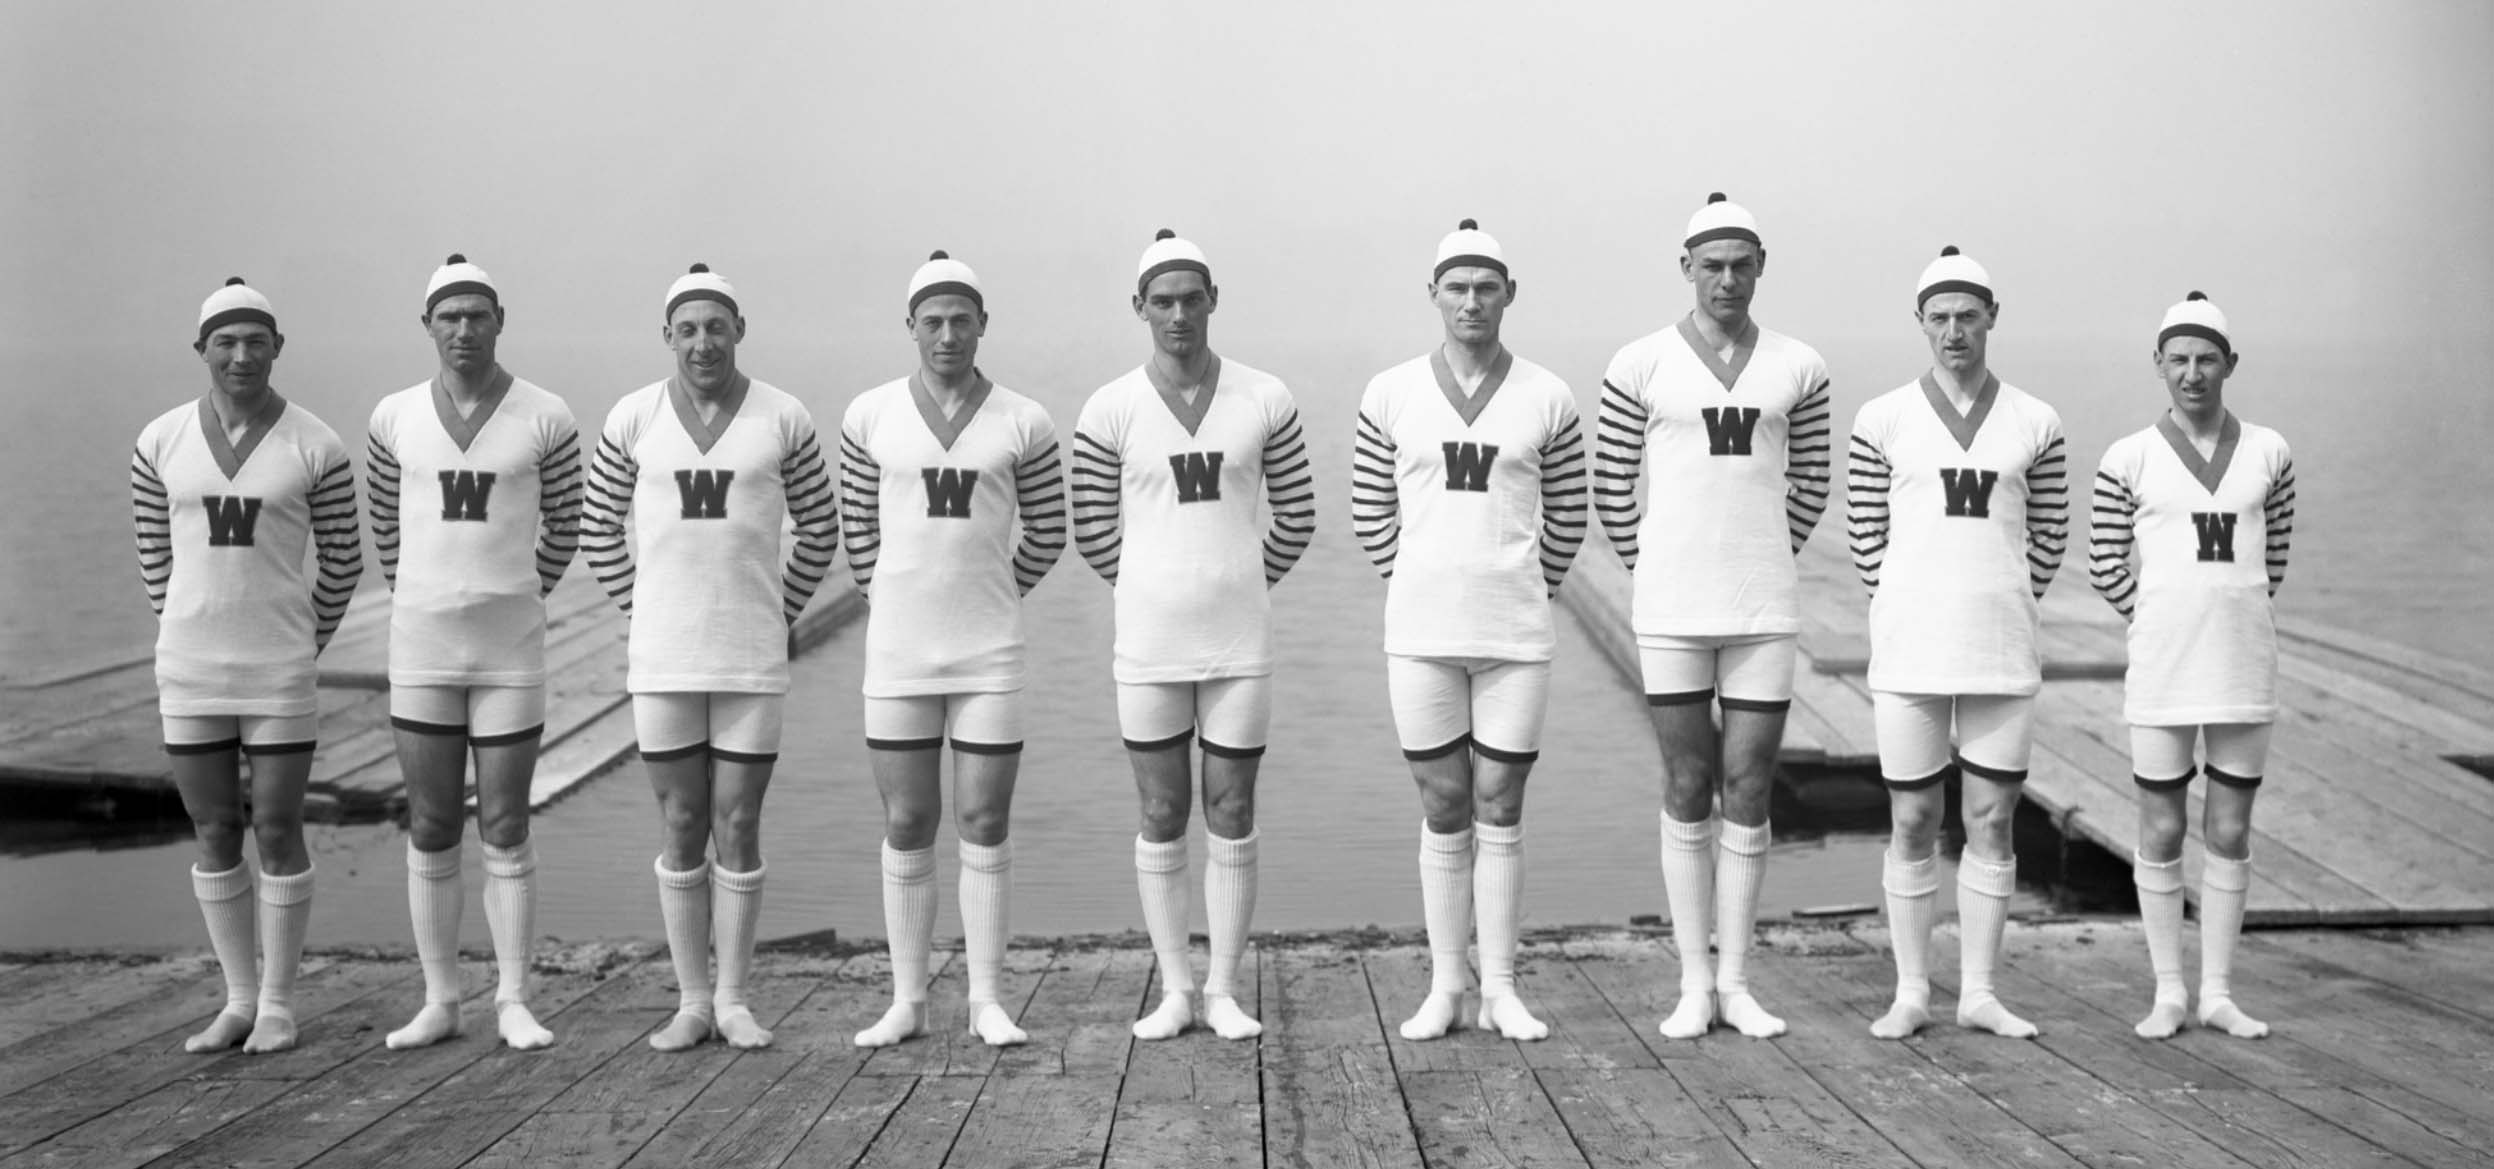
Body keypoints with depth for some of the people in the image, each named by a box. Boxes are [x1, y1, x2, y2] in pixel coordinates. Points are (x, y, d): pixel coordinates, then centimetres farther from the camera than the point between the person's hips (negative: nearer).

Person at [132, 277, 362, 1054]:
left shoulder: (317, 448, -7)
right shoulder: (161, 443, 0)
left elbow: (343, 563, 4)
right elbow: (155, 554, 12)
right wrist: (193, 640, 13)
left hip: (280, 675, -3)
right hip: (189, 671, 3)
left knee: (277, 834, 0)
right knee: (214, 836, 9)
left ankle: (278, 1005, 15)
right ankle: (239, 1001, 22)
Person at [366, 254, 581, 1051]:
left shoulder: (546, 419, -5)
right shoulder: (395, 418, 1)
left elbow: (563, 530, 9)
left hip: (511, 654, -2)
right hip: (421, 650, 2)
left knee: (505, 831, 1)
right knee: (431, 832, 6)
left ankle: (513, 1004, 10)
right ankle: (439, 1004, 15)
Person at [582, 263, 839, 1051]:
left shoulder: (783, 419, -2)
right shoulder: (634, 419, 0)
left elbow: (819, 529, 8)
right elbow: (599, 529, 10)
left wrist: (776, 616, 6)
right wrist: (646, 613, 6)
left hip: (752, 661, -1)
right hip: (663, 660, 1)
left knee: (738, 827, 3)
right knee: (680, 829, 6)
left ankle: (734, 1000, 15)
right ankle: (691, 1002, 16)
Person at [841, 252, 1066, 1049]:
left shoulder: (1023, 423, -1)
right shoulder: (870, 416, 1)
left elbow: (1047, 534, 10)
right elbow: (856, 528, 11)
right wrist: (898, 600, 13)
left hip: (991, 653, -1)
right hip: (897, 654, 1)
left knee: (985, 825, 2)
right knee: (906, 827, 6)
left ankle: (987, 1001, 12)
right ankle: (907, 1002, 16)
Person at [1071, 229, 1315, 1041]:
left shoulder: (1265, 401, 0)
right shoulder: (1111, 411, -3)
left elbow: (1296, 518, 9)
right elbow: (1093, 531, 5)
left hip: (1241, 646, 1)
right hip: (1149, 647, 0)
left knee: (1232, 820, 5)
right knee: (1161, 819, 6)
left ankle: (1224, 990, 15)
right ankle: (1174, 990, 17)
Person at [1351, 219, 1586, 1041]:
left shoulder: (1546, 399, 1)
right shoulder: (1390, 395, 2)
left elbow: (1566, 520, 10)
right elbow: (1371, 513, 9)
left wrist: (1522, 594, 10)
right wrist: (1426, 588, 9)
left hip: (1516, 634, 0)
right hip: (1421, 633, 0)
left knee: (1500, 812, 4)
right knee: (1443, 813, 6)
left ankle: (1501, 989, 12)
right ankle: (1444, 986, 15)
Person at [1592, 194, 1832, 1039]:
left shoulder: (1798, 368, 4)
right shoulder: (1641, 365, -2)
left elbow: (1809, 483, 16)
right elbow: (1610, 487, 5)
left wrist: (1766, 561, 11)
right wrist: (1655, 573, 4)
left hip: (1764, 611, 2)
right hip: (1671, 612, -1)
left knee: (1749, 789, 4)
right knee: (1688, 788, 4)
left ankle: (1737, 982, 15)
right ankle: (1693, 984, 14)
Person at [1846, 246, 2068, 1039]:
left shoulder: (2035, 425, 4)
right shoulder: (1882, 422, 0)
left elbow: (2049, 536, 13)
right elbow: (1868, 534, 6)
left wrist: (2003, 612, 10)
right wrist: (1903, 619, 6)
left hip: (2001, 655, 1)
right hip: (1909, 654, -1)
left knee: (1992, 821, 5)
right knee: (1912, 824, 4)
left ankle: (1979, 992, 15)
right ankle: (1911, 992, 14)